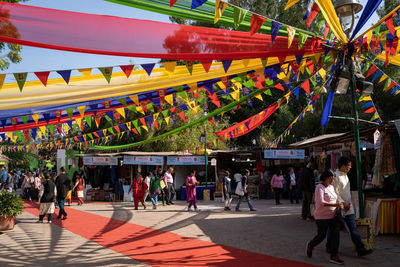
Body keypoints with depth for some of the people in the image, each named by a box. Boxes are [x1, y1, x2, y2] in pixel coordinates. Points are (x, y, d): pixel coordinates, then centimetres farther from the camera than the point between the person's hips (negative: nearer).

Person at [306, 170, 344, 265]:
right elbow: (321, 202, -24)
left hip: (333, 216, 7)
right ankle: (310, 245, 33)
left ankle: (334, 256, 4)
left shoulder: (332, 187, 12)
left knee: (336, 234, -2)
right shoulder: (319, 187, -14)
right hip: (322, 217, -7)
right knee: (321, 236, 4)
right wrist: (334, 205, -29)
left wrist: (339, 205, 5)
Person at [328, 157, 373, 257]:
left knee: (353, 228, 1)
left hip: (348, 207, 8)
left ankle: (360, 249, -1)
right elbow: (334, 192, -19)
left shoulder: (345, 175, 13)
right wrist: (343, 203, -18)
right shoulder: (336, 176, -15)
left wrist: (348, 203, 11)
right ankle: (329, 247, 24)